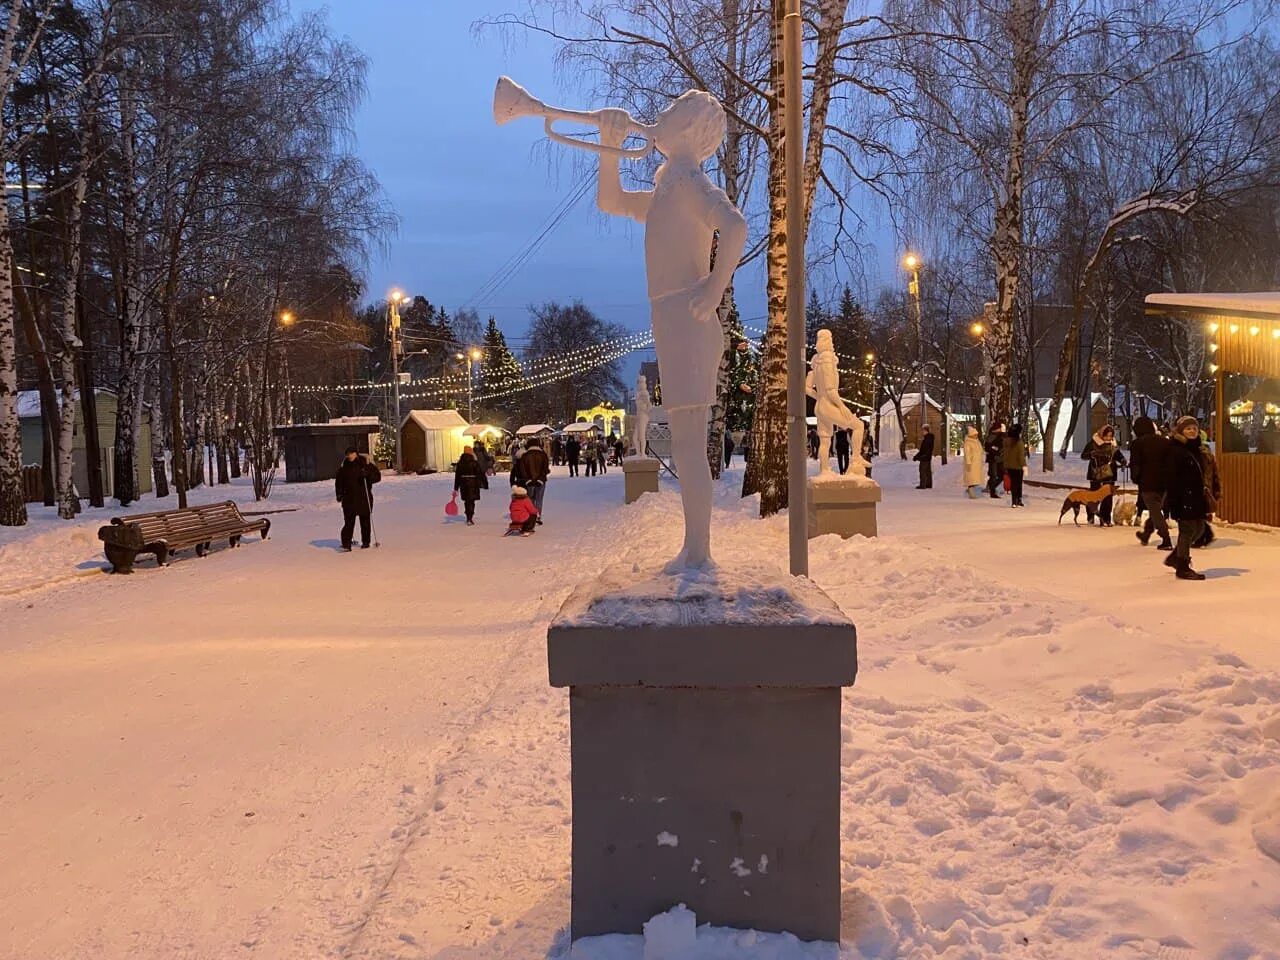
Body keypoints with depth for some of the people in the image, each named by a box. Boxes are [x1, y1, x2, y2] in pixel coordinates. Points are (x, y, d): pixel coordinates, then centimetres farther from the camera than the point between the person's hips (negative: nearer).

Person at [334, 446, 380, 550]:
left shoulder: (366, 464, 0)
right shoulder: (344, 466, 7)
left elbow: (377, 476, -3)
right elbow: (338, 481, 15)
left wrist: (367, 474, -21)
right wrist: (339, 494, 4)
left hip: (364, 498, -1)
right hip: (349, 498, 1)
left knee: (365, 521, 7)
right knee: (349, 522, -7)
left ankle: (365, 542, 19)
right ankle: (346, 544, -10)